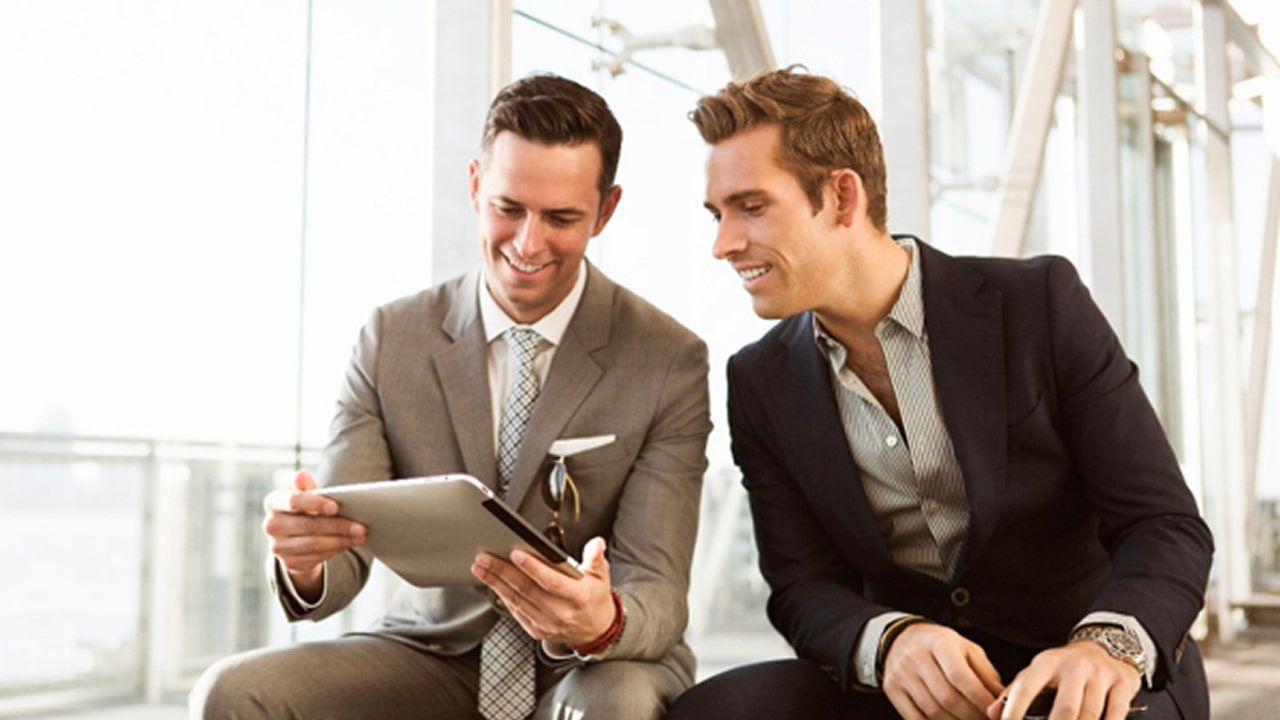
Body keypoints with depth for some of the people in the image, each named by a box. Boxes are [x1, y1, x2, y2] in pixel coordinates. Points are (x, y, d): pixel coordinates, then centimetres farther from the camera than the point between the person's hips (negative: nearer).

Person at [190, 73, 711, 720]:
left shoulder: (669, 362, -8)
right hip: (431, 659, 3)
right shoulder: (391, 339, -1)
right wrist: (301, 561, -30)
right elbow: (342, 558, -5)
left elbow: (657, 594, -13)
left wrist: (603, 624, -37)